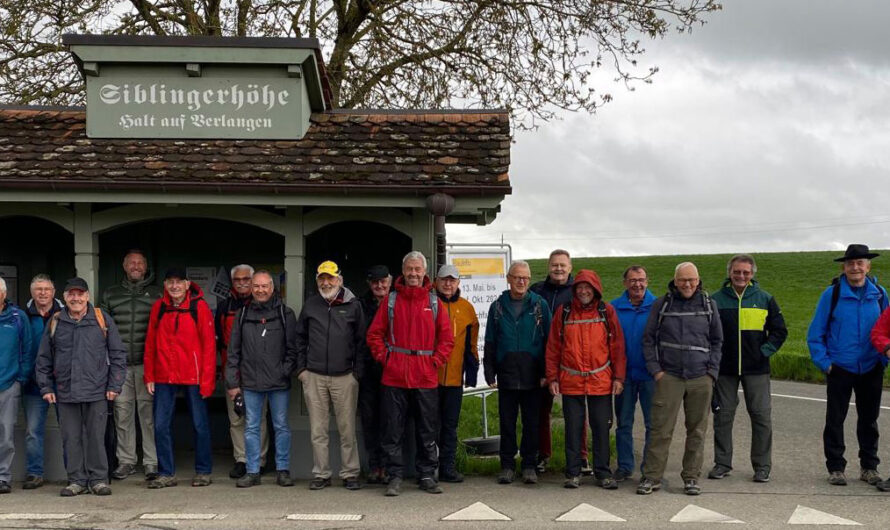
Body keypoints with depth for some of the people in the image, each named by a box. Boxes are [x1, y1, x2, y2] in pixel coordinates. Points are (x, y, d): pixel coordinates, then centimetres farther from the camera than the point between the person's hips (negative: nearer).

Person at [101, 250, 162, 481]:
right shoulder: (110, 295, 15)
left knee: (148, 411, -4)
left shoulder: (156, 294, 9)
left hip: (147, 364, -2)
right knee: (122, 412, 4)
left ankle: (151, 462, 2)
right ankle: (126, 461, 14)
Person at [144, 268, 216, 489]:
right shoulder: (158, 307, 5)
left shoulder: (199, 307, -5)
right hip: (164, 377, 3)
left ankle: (203, 472, 18)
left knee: (200, 425, 5)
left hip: (193, 376, -3)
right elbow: (150, 344, 8)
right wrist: (149, 376, 3)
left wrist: (207, 379, -11)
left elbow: (209, 345, -6)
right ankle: (166, 474, 12)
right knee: (161, 426, 2)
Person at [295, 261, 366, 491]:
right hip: (314, 377, 2)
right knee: (318, 430, 5)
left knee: (347, 429, 1)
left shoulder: (353, 306, 4)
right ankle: (321, 474, 13)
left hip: (345, 377, -2)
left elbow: (361, 340, 6)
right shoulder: (310, 305, 10)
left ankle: (350, 474, 10)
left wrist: (357, 371, 0)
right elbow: (300, 338, 17)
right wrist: (301, 368, 9)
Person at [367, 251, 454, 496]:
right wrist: (383, 357, -3)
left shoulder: (434, 302, 8)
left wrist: (437, 360, -1)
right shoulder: (391, 300, 6)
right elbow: (374, 334, 7)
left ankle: (427, 476, 17)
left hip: (426, 376, 1)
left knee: (427, 430, 7)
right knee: (393, 430, 2)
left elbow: (446, 337, 9)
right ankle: (395, 476, 11)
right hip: (394, 375, -1)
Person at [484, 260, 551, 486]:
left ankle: (529, 465, 16)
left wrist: (546, 372, -3)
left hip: (532, 376, -1)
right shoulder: (498, 307, 8)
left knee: (531, 423, 5)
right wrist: (490, 373, 3)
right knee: (507, 423, 6)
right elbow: (489, 343, 10)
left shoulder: (540, 305, 3)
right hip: (506, 376, 1)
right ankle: (507, 465, 16)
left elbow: (549, 340, 3)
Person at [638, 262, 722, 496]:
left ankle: (691, 477, 16)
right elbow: (648, 339, 6)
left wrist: (712, 372, 4)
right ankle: (652, 477, 3)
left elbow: (717, 341, 14)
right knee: (661, 429, -4)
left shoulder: (708, 305, 9)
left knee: (697, 430, 6)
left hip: (701, 379, 2)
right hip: (669, 377, -2)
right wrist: (655, 370, -2)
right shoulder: (662, 305, 4)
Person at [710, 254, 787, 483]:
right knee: (723, 415, 5)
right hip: (725, 369, 0)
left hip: (756, 369, 0)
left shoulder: (765, 299, 3)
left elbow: (779, 330, 8)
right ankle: (722, 463, 16)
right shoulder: (717, 299, 2)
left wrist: (766, 351, -2)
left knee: (761, 415, 1)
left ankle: (762, 466, 11)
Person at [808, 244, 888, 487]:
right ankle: (835, 468, 11)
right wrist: (824, 363, -7)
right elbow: (815, 334, -2)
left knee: (869, 419, 12)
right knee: (835, 420, 2)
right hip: (840, 369, -2)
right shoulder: (832, 294, -5)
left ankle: (869, 467, 23)